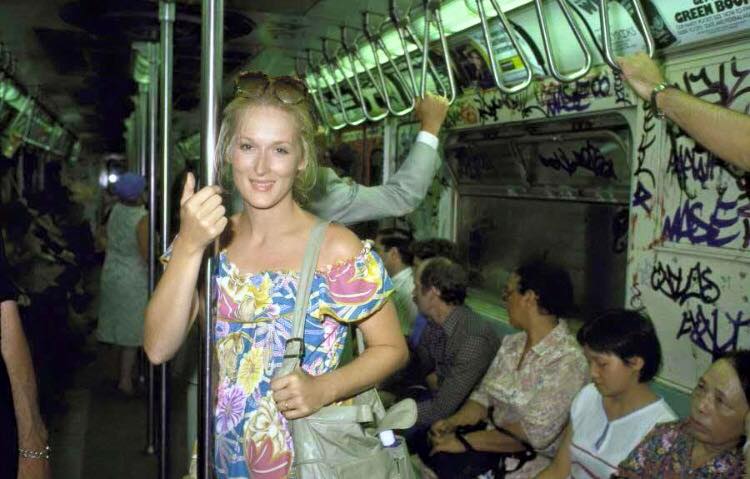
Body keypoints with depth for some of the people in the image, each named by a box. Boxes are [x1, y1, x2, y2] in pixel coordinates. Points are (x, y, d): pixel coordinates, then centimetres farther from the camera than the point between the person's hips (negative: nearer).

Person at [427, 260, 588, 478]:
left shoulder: (567, 361, -17)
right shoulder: (512, 343, 8)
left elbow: (535, 434, -21)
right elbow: (484, 395, 9)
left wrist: (465, 441, -21)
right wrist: (453, 422, -10)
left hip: (534, 457, -7)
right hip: (495, 435, 7)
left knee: (444, 461, -25)